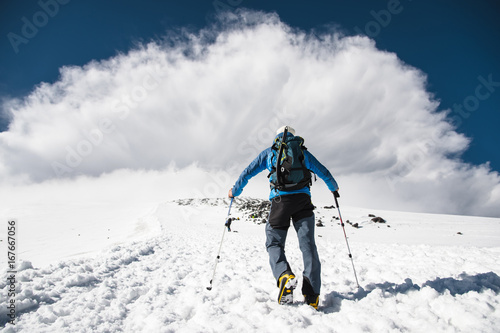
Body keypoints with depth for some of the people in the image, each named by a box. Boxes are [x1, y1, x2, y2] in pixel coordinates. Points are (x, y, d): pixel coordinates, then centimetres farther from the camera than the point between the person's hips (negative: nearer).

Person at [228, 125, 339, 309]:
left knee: (274, 242, 6)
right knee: (307, 244, 3)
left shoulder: (269, 152, 18)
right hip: (303, 199, 2)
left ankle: (284, 275, -22)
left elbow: (248, 172, 18)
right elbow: (323, 172, 28)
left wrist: (235, 190, 31)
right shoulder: (303, 151, 22)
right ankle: (312, 294, -3)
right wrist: (334, 188, 45)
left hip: (280, 199, -2)